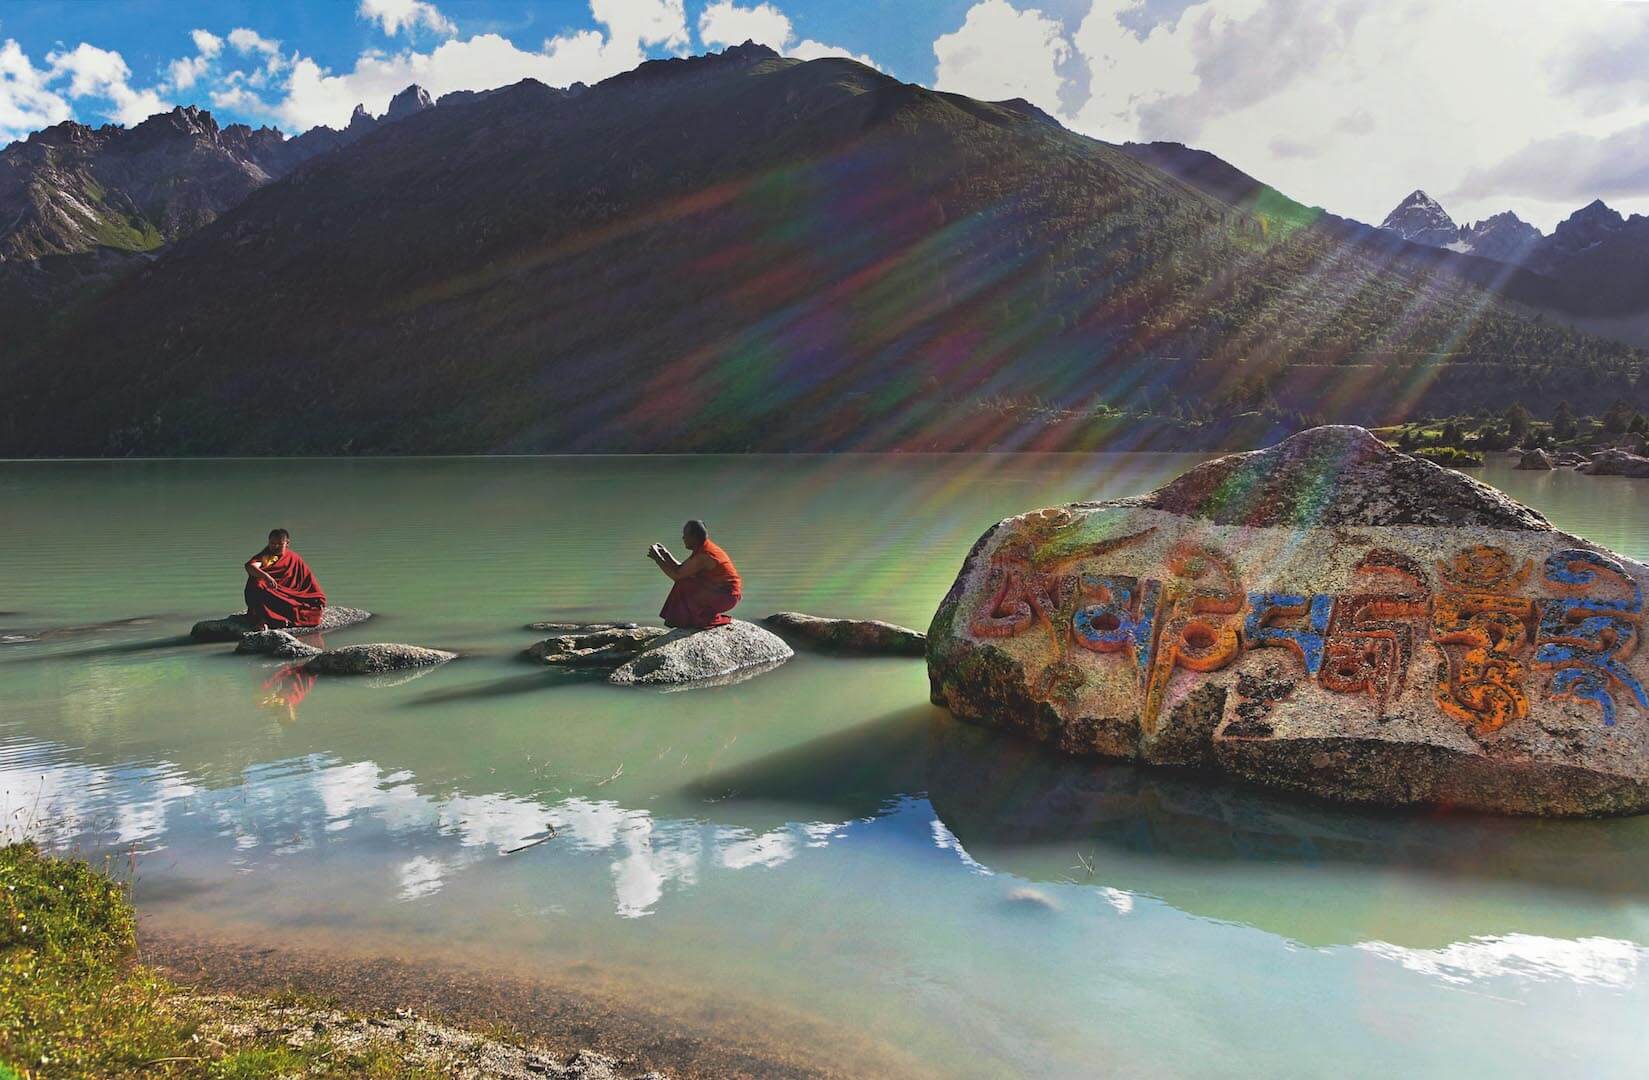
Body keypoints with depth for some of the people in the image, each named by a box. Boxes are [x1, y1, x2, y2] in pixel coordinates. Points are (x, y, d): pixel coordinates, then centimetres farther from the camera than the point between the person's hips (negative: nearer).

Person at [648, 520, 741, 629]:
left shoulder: (703, 556, -23)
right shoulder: (702, 549, 7)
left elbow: (676, 575, -20)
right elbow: (681, 569, 12)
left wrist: (658, 558, -12)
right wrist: (666, 555, 6)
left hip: (726, 596, -10)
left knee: (683, 585, -13)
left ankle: (707, 620, -2)